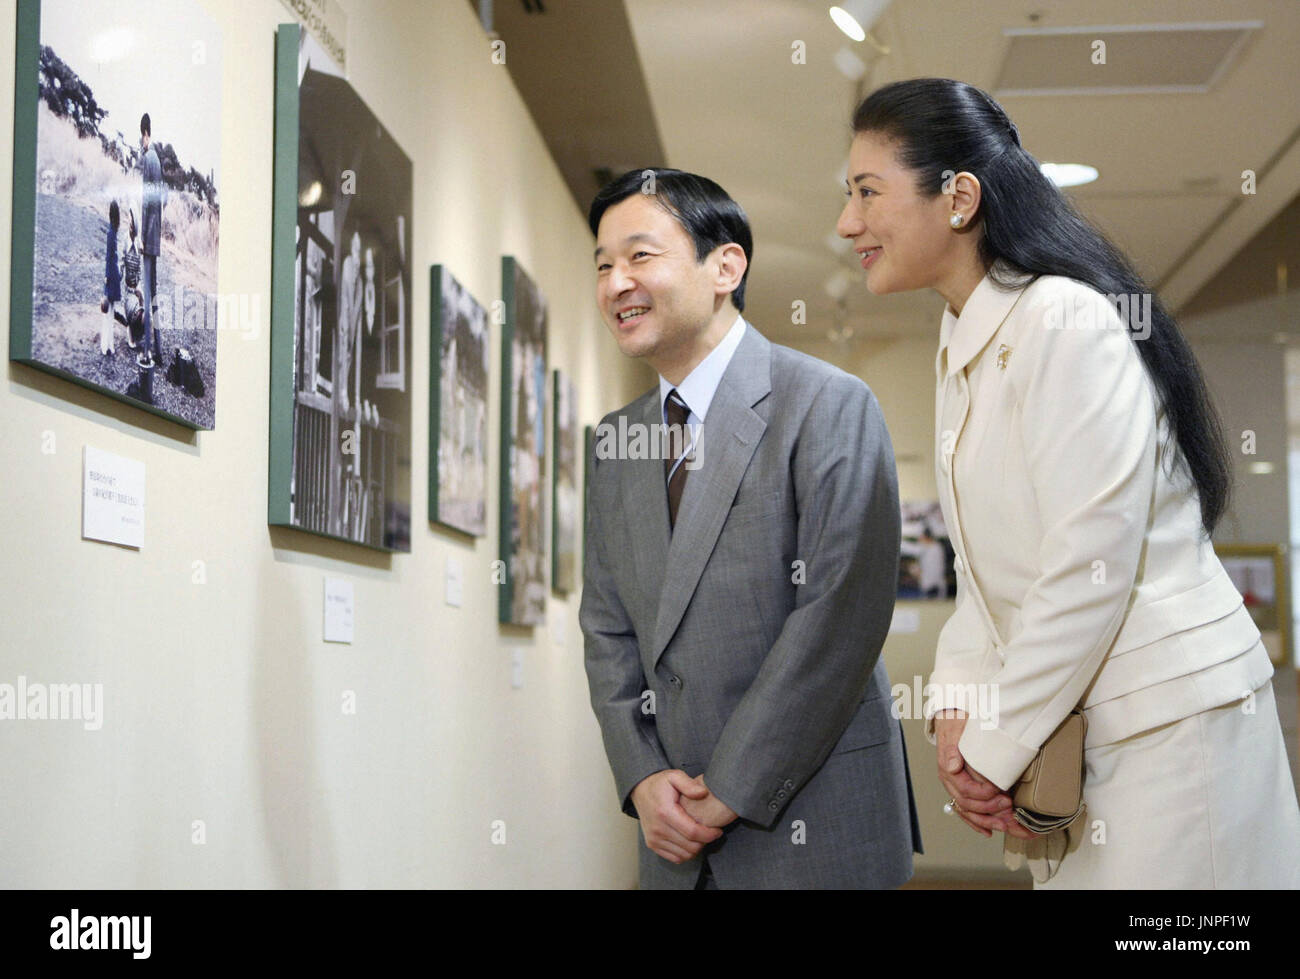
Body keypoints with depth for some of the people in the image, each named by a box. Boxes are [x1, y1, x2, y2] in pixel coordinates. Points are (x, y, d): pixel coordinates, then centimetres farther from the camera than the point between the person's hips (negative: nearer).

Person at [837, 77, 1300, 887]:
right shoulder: (965, 342, 12)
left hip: (1167, 716, -8)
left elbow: (1091, 565, -20)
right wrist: (955, 708, -1)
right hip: (1073, 724, 9)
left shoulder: (1065, 323, -16)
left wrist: (996, 748, -13)